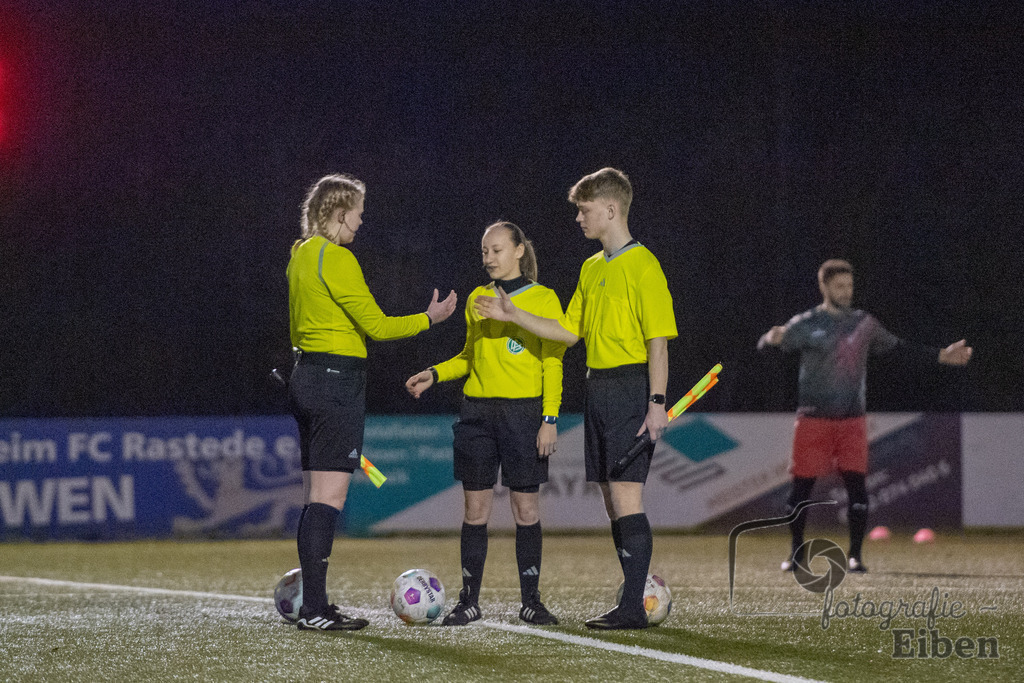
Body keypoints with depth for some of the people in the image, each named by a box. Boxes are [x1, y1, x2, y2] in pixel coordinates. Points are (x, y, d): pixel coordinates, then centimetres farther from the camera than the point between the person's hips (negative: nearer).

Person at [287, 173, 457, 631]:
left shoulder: (301, 254, 15)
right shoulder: (335, 258, -13)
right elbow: (376, 325, -14)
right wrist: (429, 319, -1)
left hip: (306, 373, 10)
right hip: (337, 379, -10)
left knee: (317, 497, 10)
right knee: (329, 497, -10)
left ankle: (313, 604, 11)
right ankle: (314, 610, -13)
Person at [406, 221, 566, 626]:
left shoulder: (543, 300, 0)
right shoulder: (477, 299, 13)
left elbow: (552, 364, -3)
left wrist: (550, 418, -10)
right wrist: (435, 374, 7)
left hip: (523, 412, -4)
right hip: (477, 411, 4)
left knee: (526, 508, -2)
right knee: (476, 508, 2)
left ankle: (531, 601, 5)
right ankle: (469, 601, 6)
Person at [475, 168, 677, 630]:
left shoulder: (642, 266, -9)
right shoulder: (592, 268, 17)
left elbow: (658, 341, -13)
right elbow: (570, 331, 20)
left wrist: (657, 402, -19)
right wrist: (514, 316, 13)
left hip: (630, 388, -9)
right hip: (597, 389, 9)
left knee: (626, 496, -13)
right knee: (612, 501, 8)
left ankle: (632, 607, -14)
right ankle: (633, 601, 13)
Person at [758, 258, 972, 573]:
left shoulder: (864, 323, 11)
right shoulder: (806, 323, -3)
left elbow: (897, 346, 21)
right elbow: (764, 345, -11)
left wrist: (941, 356, 17)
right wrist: (773, 338, -36)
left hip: (852, 420, 3)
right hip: (813, 419, -3)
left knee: (856, 483, -7)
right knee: (802, 485, 1)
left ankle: (855, 554, 1)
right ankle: (796, 553, 15)